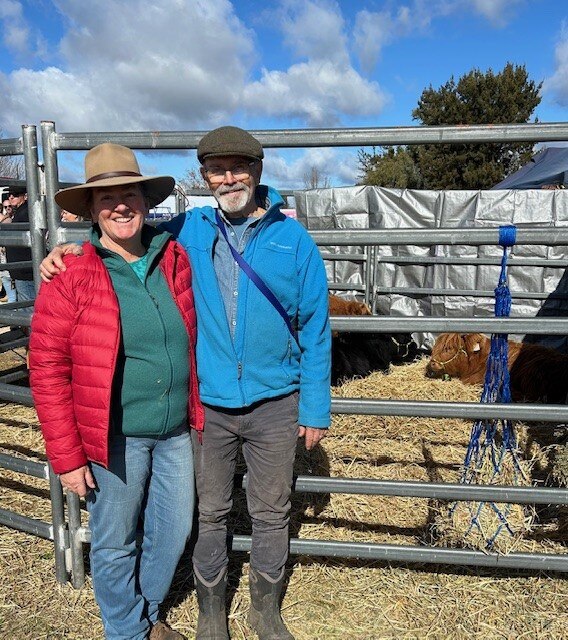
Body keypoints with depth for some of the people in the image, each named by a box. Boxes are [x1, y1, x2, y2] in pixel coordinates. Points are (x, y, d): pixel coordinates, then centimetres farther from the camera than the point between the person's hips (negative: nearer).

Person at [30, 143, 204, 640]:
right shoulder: (69, 276, -11)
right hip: (114, 439, -4)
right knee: (115, 546, 14)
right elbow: (47, 370, -10)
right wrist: (67, 456, -10)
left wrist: (198, 414, 11)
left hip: (176, 433, 4)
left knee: (175, 534, 19)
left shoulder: (175, 260, 1)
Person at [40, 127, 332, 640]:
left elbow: (314, 328, -2)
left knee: (271, 512, 16)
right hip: (206, 403, 1)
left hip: (274, 404, 0)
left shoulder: (292, 238, -4)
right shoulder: (186, 232, -1)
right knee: (211, 513, 17)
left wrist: (316, 408, -2)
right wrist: (68, 252, -8)